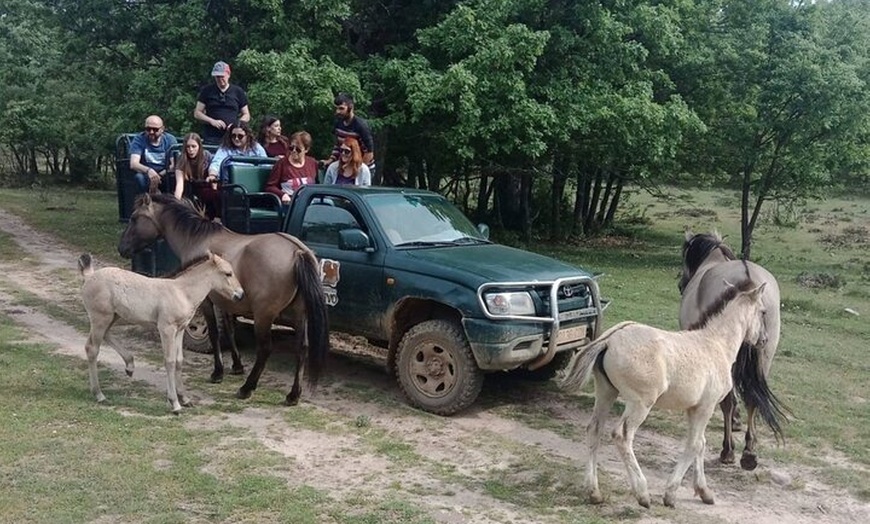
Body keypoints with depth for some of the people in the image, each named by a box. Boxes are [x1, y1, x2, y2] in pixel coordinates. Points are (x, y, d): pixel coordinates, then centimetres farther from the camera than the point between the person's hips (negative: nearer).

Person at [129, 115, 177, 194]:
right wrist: (148, 170, -39)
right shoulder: (139, 139, -3)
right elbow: (133, 164, -17)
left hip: (165, 175, 1)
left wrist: (159, 175, -26)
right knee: (140, 177, -34)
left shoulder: (170, 140, 0)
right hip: (146, 175, -1)